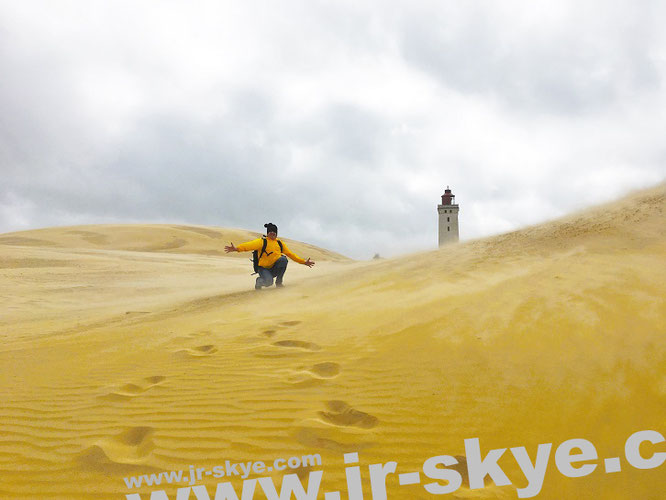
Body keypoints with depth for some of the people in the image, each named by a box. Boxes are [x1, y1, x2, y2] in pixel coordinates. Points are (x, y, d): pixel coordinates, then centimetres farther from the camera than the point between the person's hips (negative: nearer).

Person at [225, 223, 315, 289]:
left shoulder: (280, 244, 9)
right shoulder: (262, 241, -7)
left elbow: (290, 254, 15)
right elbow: (250, 245, -23)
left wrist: (304, 262, 11)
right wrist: (236, 248, -40)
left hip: (274, 269, 4)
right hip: (263, 269, -4)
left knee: (283, 259, -25)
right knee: (268, 282, -34)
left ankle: (279, 282, -8)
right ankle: (259, 281, 5)